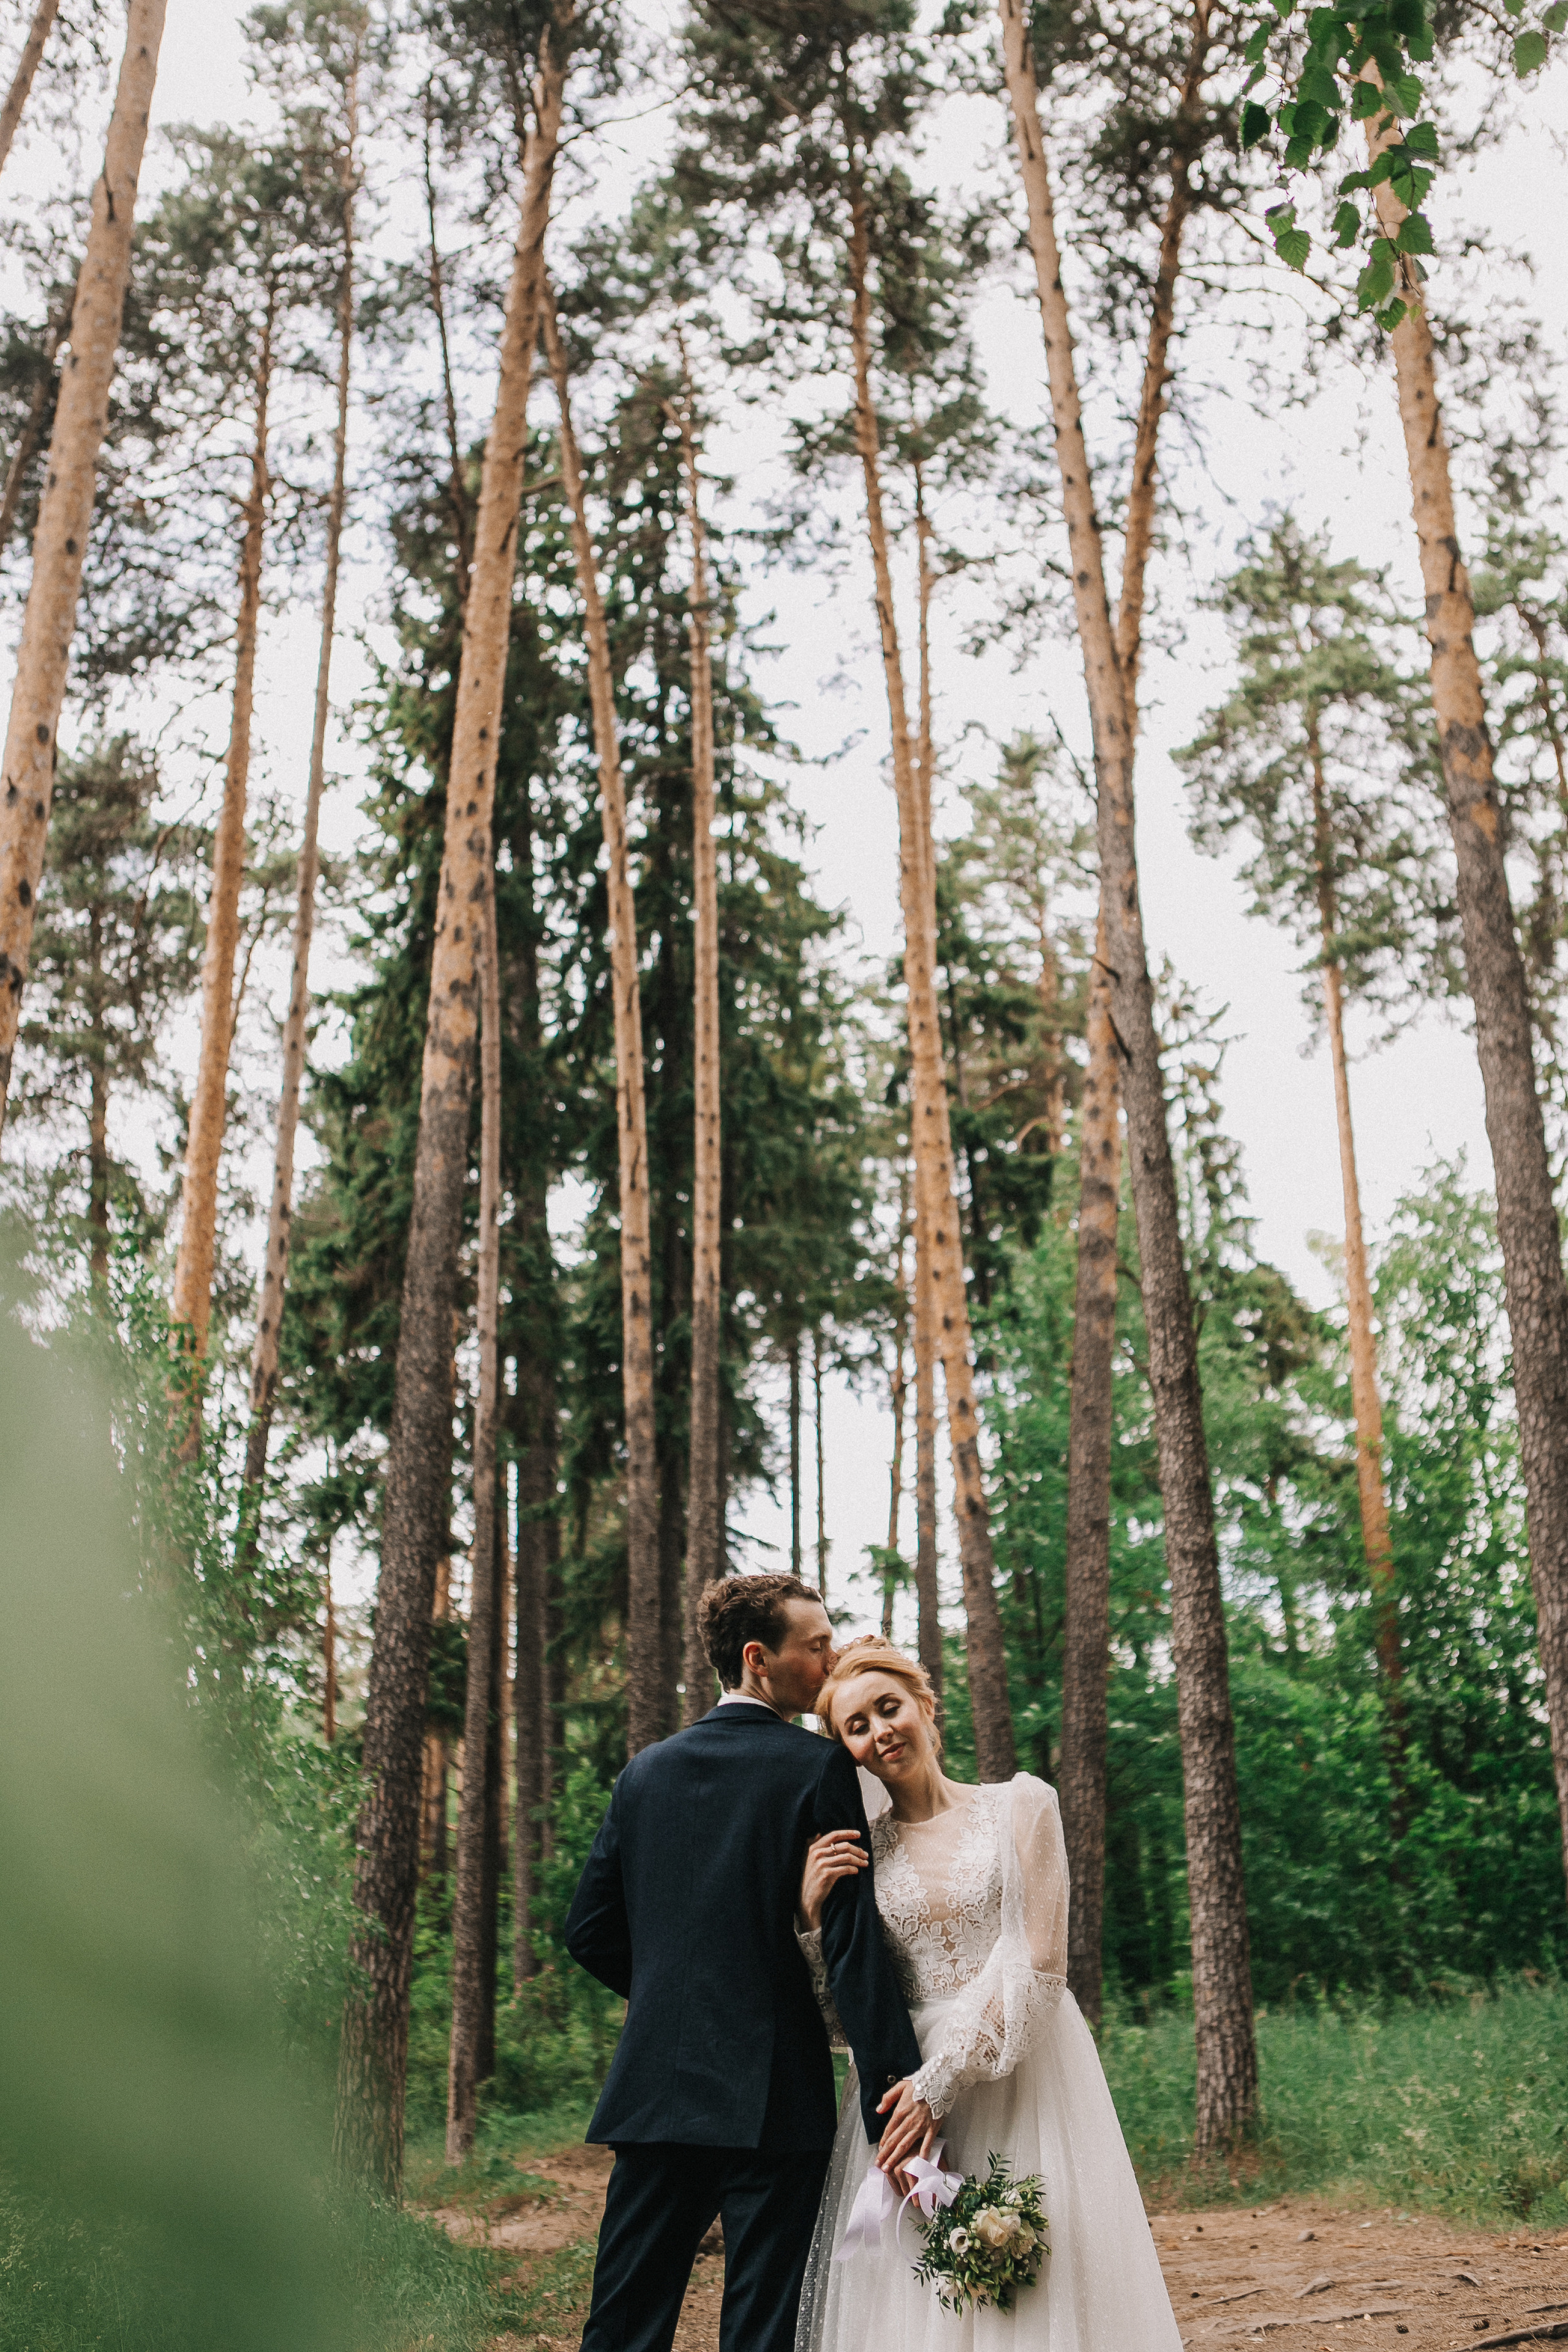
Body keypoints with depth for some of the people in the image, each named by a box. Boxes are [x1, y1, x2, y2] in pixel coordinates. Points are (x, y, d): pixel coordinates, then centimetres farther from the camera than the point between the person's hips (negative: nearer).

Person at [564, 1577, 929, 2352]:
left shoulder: (646, 1771, 8)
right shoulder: (819, 1766, -7)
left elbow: (589, 1931, 10)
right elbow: (852, 1938, -14)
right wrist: (896, 2083, -14)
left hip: (655, 2089, 5)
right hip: (772, 2095, -4)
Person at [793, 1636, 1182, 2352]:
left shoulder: (1020, 1804, -2)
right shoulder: (856, 1849, 6)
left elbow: (1040, 1964, -9)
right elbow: (845, 2011, 9)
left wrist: (941, 2084, -15)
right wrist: (812, 1912, -8)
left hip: (1025, 2082, -2)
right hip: (905, 2092, 2)